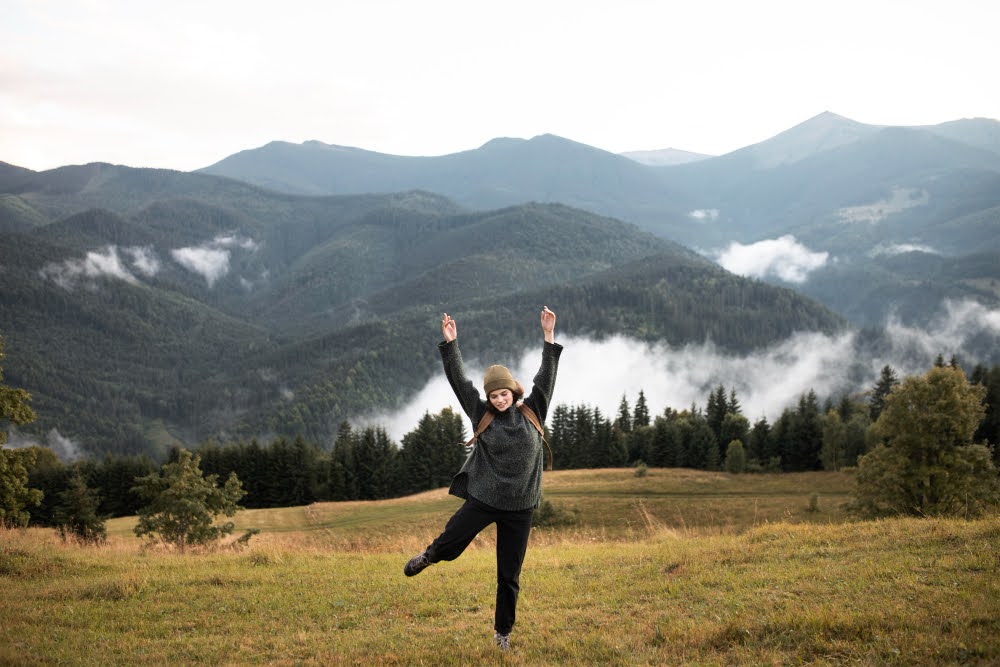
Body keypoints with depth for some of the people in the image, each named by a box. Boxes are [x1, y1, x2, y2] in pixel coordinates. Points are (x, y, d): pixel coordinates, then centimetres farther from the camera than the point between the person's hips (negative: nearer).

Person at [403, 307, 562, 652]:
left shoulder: (532, 413, 1)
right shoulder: (481, 415, -1)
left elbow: (546, 377, -1)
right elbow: (459, 381, -5)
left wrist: (549, 338, -7)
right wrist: (450, 344, -12)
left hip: (520, 507, 1)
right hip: (482, 500, -1)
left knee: (509, 575, 7)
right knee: (447, 546, 1)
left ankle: (502, 632, 23)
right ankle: (428, 556, 39)